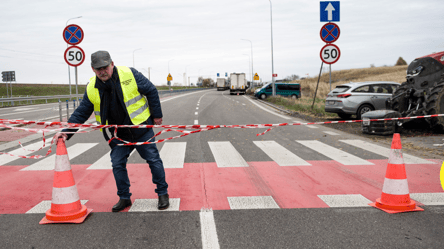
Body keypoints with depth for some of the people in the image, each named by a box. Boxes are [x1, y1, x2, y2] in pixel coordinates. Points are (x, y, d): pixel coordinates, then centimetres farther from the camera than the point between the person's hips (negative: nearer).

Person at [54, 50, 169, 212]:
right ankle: (124, 198, 21)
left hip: (141, 128, -3)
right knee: (117, 164, 3)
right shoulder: (92, 88, -6)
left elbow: (151, 91, -4)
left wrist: (157, 115, -2)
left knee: (153, 160, 1)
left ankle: (163, 194, 16)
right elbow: (81, 112, 1)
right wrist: (67, 131, -9)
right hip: (118, 134, 3)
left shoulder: (129, 74, -15)